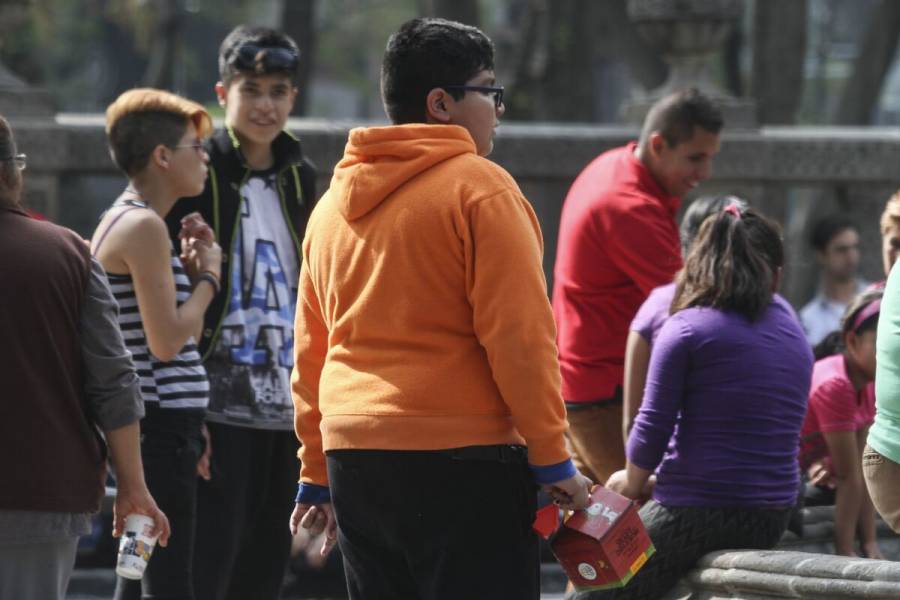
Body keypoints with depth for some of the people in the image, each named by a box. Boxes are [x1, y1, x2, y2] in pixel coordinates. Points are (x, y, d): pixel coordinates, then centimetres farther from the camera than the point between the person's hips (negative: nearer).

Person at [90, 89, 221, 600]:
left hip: (159, 419, 10)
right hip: (162, 422, -10)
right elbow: (167, 342, -20)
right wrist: (207, 277, -6)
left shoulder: (120, 223, 17)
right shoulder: (144, 227, -13)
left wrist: (191, 269, 8)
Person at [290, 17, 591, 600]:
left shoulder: (334, 203, 15)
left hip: (354, 461, 7)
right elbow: (519, 335, -13)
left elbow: (312, 352, 18)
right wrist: (553, 459, -9)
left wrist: (317, 474, 22)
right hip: (462, 462, -7)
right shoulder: (480, 187, -8)